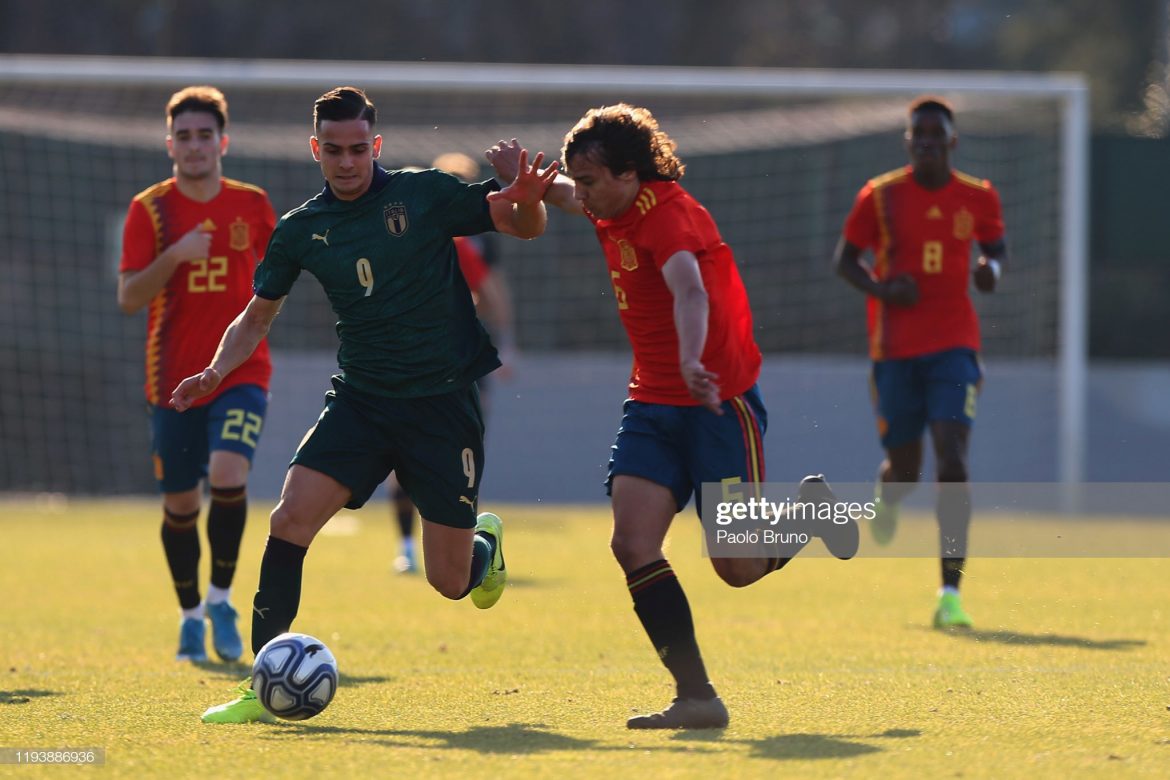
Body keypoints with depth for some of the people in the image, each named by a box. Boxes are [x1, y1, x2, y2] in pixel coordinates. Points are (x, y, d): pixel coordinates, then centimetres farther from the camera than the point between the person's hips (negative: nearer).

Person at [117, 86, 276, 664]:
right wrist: (175, 255, -22)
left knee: (228, 476, -23)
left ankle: (221, 600, -4)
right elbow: (128, 297, -8)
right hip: (173, 377, 0)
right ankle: (191, 618, 27)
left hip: (241, 372, 0)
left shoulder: (252, 204, 4)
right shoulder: (150, 209, -2)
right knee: (179, 503, 6)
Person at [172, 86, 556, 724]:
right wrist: (216, 372, -3)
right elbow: (258, 316, 15)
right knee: (291, 516, -20)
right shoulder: (300, 229, 3)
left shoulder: (425, 194, -5)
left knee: (450, 582, 0)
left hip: (443, 401, -2)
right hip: (359, 400, 3)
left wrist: (527, 201, -25)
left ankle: (485, 540, 40)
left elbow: (523, 226, 0)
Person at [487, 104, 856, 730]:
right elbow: (565, 198, 30)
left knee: (738, 568, -3)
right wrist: (522, 174, 8)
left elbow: (689, 289, -40)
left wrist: (691, 361, -59)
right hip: (652, 404, 8)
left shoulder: (667, 214, -20)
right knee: (632, 543, -12)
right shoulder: (611, 210, 6)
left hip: (717, 401, -8)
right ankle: (696, 697, -10)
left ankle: (811, 507, 29)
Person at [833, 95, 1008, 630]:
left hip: (954, 347, 0)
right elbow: (844, 258, 6)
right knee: (904, 468, 6)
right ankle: (886, 498, 48)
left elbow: (995, 245, 20)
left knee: (952, 461, -15)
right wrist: (882, 289, -13)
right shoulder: (880, 196, -2)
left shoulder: (978, 198, 3)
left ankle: (950, 593, -16)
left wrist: (992, 268, -4)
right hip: (895, 348, 0)